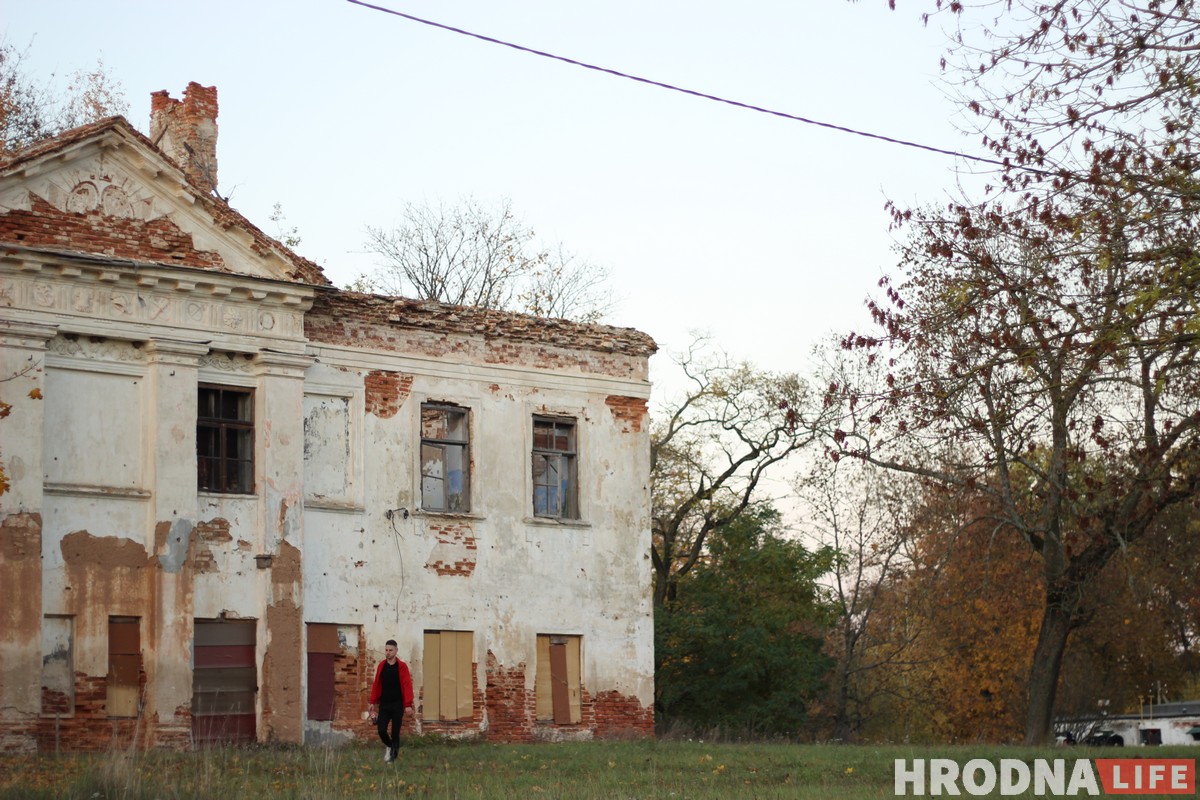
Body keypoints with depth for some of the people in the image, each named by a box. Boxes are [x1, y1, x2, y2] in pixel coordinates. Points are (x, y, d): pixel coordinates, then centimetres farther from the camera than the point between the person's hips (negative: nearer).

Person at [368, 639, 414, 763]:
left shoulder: (402, 666, -5)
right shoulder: (381, 666, 6)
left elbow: (407, 685, -10)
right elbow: (376, 684, 10)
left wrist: (408, 704, -17)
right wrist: (373, 702, 6)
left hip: (397, 705, -3)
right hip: (384, 704, 3)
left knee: (395, 732, 0)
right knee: (381, 730, -5)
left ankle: (393, 756, 11)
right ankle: (389, 746, 24)